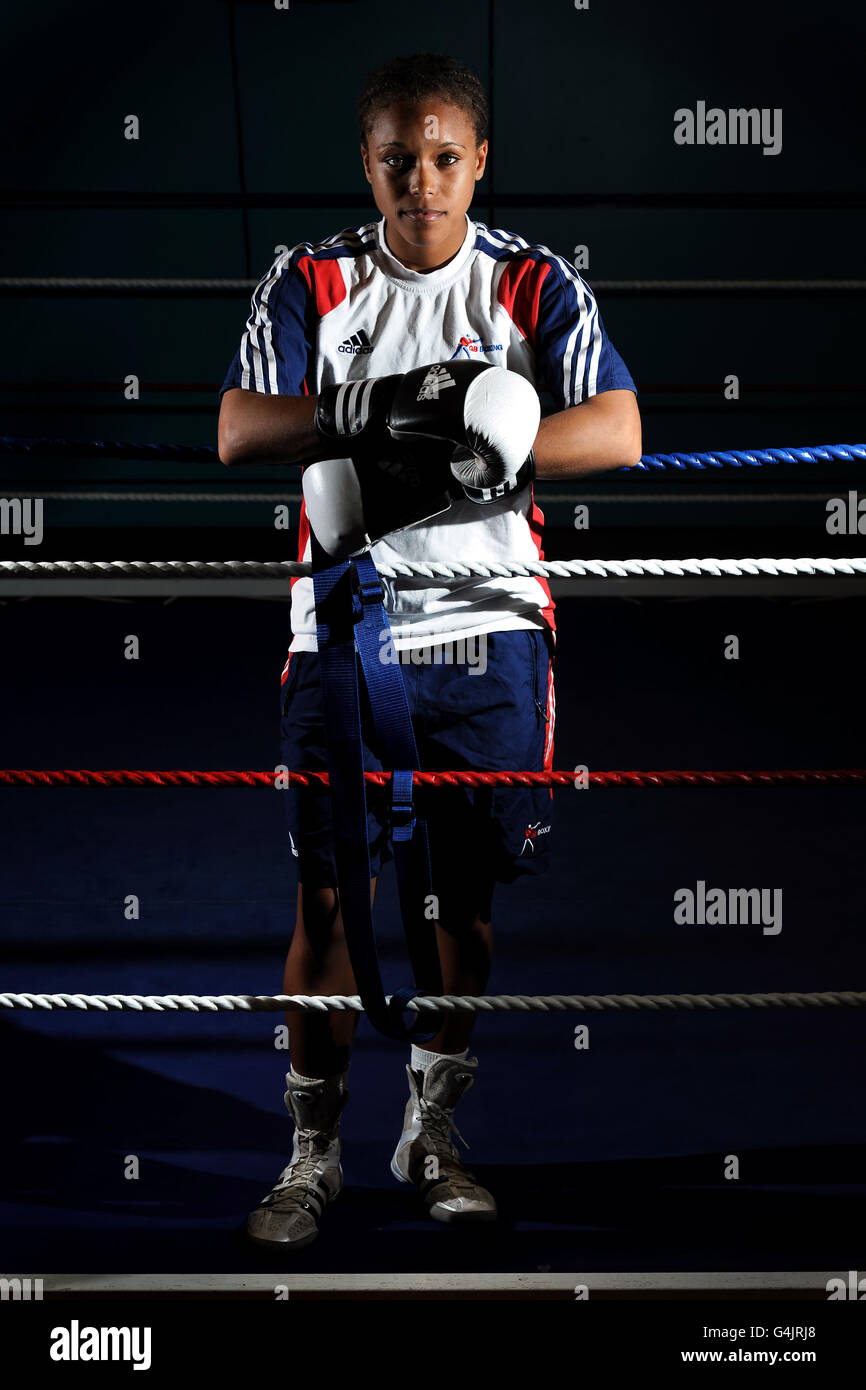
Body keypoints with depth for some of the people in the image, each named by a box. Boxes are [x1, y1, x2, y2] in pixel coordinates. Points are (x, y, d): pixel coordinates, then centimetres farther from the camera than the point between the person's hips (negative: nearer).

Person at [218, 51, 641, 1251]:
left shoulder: (535, 286, 3)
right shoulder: (312, 283, 4)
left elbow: (618, 435, -10)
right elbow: (240, 433, -8)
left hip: (487, 626, 1)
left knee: (469, 892, 8)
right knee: (328, 894, 0)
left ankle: (432, 1132, 26)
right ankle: (314, 1151, 13)